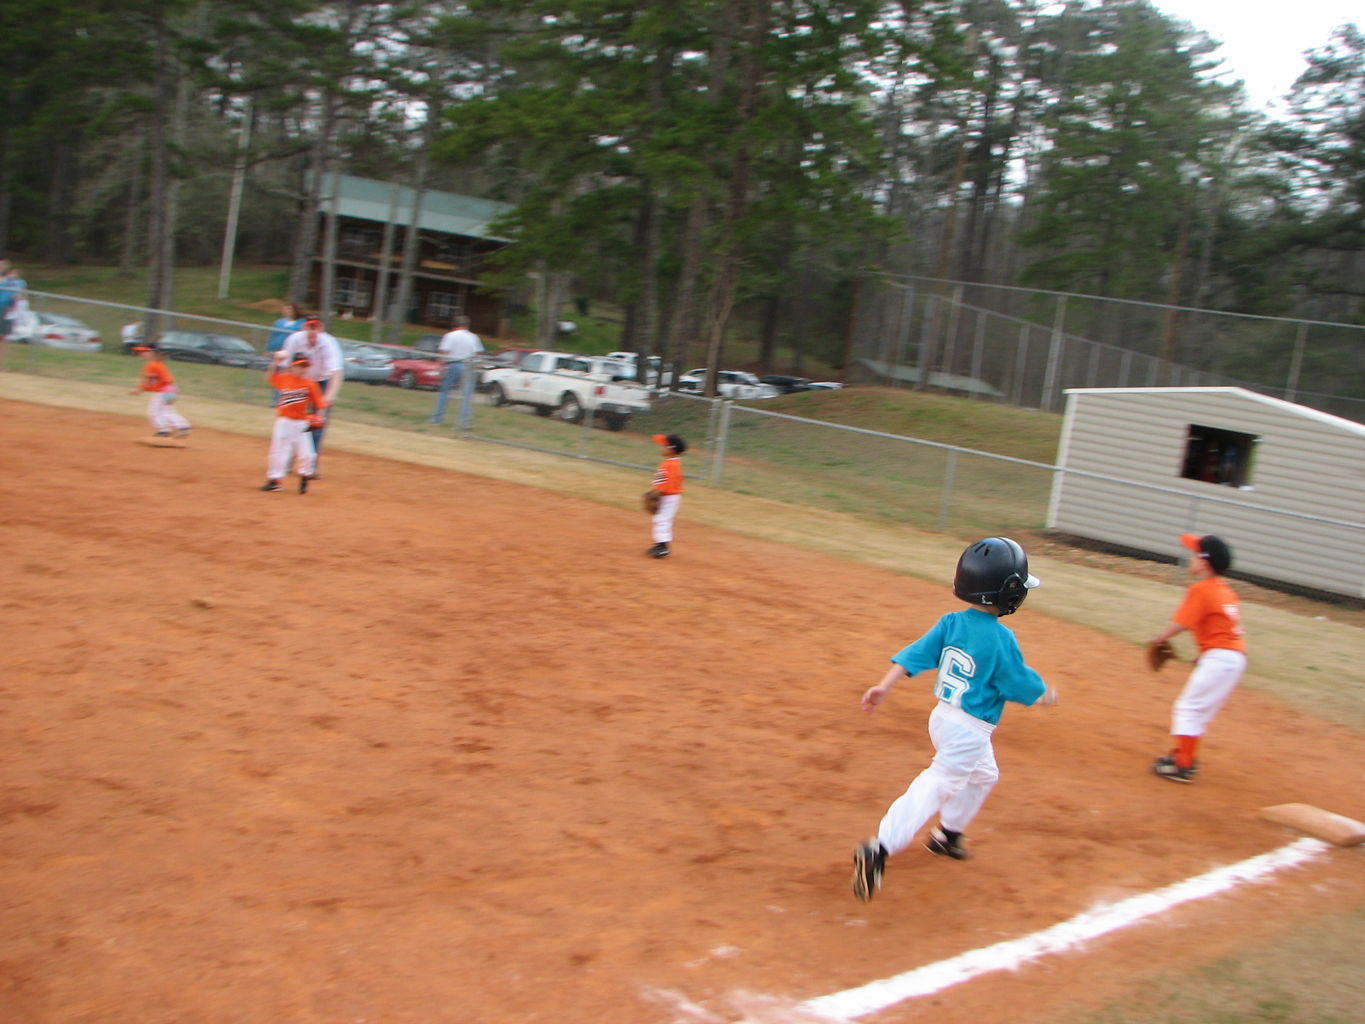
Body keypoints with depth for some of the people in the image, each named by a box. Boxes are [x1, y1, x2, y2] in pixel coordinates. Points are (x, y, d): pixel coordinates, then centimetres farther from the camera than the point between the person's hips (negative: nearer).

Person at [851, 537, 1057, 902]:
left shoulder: (951, 622, 0)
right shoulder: (1000, 638, -19)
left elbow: (914, 655, -5)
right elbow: (1022, 684, -10)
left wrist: (884, 687, -7)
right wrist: (1046, 695, 10)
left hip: (943, 716, 9)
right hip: (970, 731, -9)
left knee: (983, 775, 30)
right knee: (936, 786, -12)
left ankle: (948, 834, 44)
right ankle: (880, 850, -24)